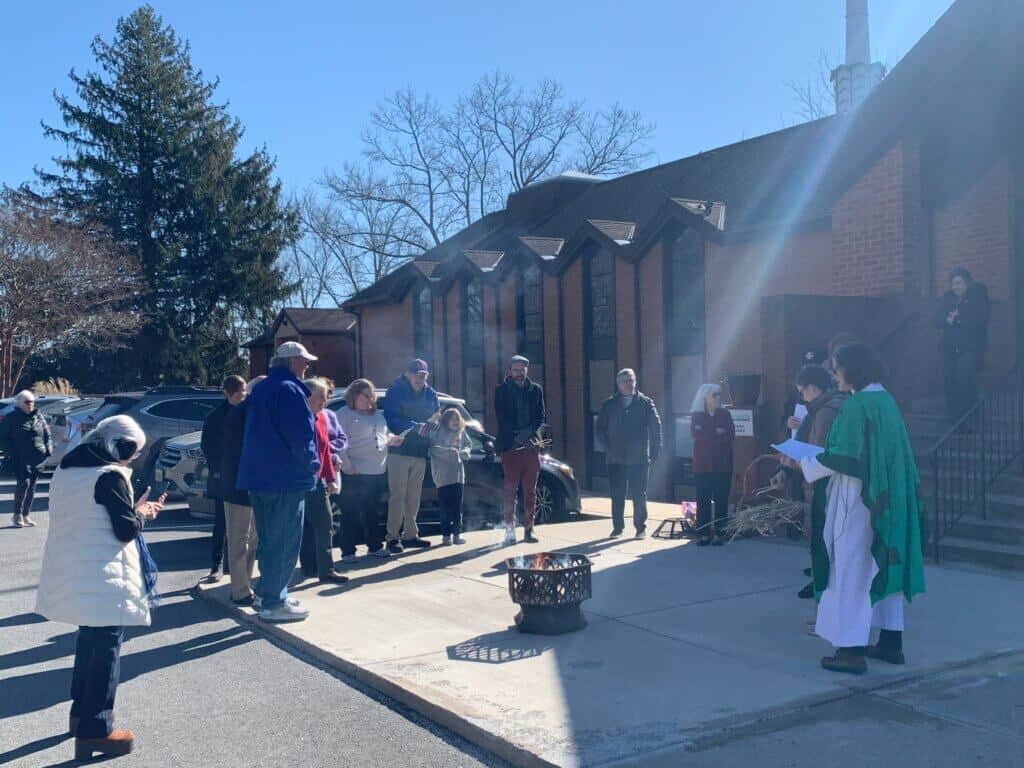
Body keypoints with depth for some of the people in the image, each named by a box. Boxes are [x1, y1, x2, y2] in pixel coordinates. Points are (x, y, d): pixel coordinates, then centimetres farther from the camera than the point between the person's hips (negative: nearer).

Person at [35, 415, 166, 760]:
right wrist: (141, 513, 4)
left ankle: (81, 712, 32)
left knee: (89, 641, 23)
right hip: (101, 577, -9)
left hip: (70, 573, 9)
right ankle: (94, 730, 1)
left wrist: (132, 509, 13)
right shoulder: (110, 475, -16)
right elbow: (126, 530, -15)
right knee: (106, 648, -1)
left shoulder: (67, 468, 11)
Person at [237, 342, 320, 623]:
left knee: (269, 539, 18)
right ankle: (273, 603, 0)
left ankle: (269, 593, 26)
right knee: (284, 540, -3)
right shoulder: (289, 390, -15)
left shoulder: (261, 388, 15)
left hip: (259, 476, 9)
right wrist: (311, 463, -4)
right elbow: (300, 434, -20)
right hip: (286, 477, -9)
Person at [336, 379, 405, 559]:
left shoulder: (378, 415, 18)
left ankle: (375, 546, 25)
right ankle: (348, 551, 2)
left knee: (373, 512, 15)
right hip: (355, 473, -7)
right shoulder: (344, 414, -4)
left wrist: (393, 439, 5)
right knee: (351, 513, -3)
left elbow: (385, 435, 27)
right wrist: (346, 465, -19)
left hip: (378, 472, 7)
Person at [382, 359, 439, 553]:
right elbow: (391, 420, -15)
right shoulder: (395, 391, -6)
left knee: (414, 496, 11)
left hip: (420, 451, 6)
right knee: (397, 495, -7)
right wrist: (415, 426, -25)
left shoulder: (430, 393, 11)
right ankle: (393, 537, -3)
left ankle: (410, 534, 20)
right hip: (399, 450, -6)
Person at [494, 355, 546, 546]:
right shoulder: (501, 391, 4)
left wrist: (529, 432, -11)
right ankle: (510, 528, -3)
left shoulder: (535, 390, 12)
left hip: (531, 444, 3)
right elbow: (501, 417, -4)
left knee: (530, 490, 4)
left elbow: (540, 415, 6)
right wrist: (516, 434, -14)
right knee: (511, 488, -5)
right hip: (510, 445, -3)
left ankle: (528, 529, 8)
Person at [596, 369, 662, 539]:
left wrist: (655, 450, -4)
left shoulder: (646, 403, 2)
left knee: (639, 495, 3)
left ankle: (640, 527, 13)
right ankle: (617, 527, 15)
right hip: (616, 459, 1)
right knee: (617, 495, 6)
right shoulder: (609, 405, 5)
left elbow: (656, 427, 2)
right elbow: (601, 428, 8)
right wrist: (609, 447, -3)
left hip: (639, 458, -1)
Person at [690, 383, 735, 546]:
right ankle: (704, 534, 1)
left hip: (722, 464, 0)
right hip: (702, 463, 0)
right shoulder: (697, 416, 6)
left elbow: (731, 436, -4)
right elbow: (696, 434, -10)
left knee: (721, 499, -3)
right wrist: (717, 433, -11)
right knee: (703, 499, -3)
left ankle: (719, 534, 1)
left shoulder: (725, 415, 8)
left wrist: (707, 436, -11)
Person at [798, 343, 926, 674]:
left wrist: (805, 463, -6)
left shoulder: (855, 404, -17)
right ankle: (891, 642, 21)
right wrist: (821, 455, 22)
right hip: (887, 498, 9)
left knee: (852, 569, -4)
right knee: (883, 566, 14)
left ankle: (852, 650, -1)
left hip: (858, 499, -9)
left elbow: (843, 459, -19)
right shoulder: (886, 401, 10)